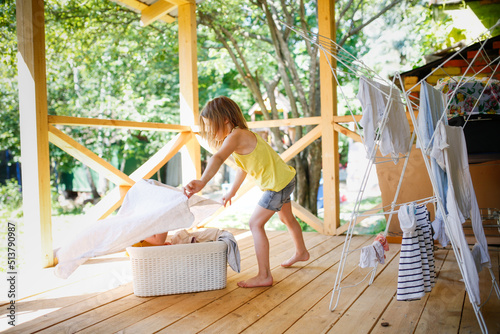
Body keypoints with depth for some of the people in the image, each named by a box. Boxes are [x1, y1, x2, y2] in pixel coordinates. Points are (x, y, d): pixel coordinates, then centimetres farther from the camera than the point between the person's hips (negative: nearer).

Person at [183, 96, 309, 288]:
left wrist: (202, 182, -59)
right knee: (287, 218, 29)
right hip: (285, 179, 11)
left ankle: (264, 276, -1)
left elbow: (218, 159, -44)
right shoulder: (242, 135, 8)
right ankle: (301, 252, 53)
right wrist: (232, 191, 29)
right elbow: (243, 167, 20)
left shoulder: (236, 136, -24)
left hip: (277, 184, -11)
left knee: (255, 223, -7)